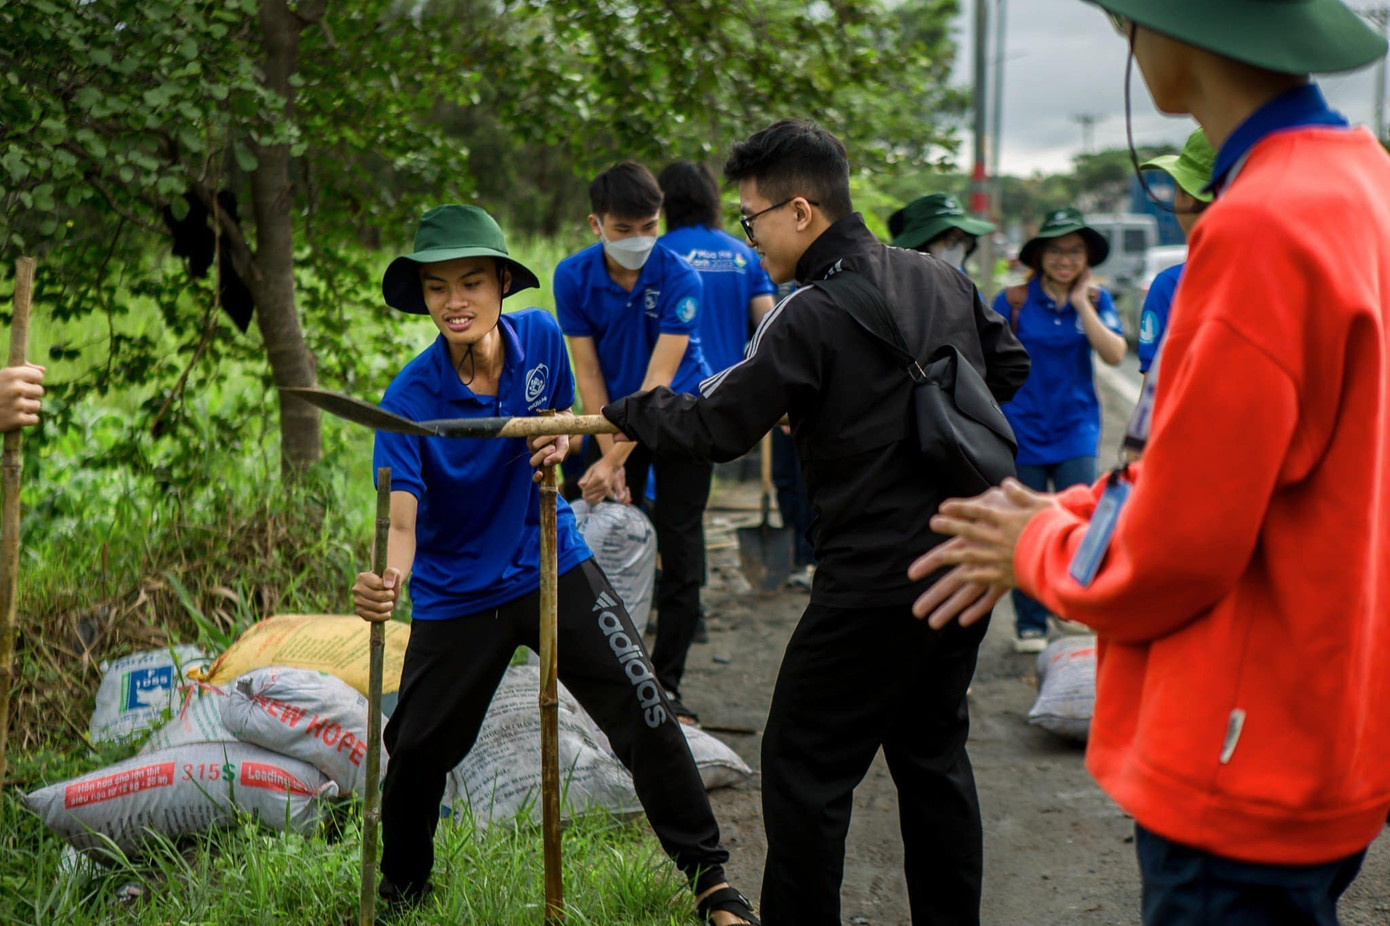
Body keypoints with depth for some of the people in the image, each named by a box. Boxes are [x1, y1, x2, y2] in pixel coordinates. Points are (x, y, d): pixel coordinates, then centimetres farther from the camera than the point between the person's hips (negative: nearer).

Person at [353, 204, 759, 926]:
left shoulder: (541, 336, -8)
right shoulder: (409, 398, -19)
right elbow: (401, 517, -27)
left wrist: (557, 441, -14)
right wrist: (387, 578, -50)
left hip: (552, 564, 2)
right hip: (456, 591, -1)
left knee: (643, 711, -9)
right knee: (417, 753, 5)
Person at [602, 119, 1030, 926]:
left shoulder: (811, 316, -17)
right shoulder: (943, 278, 7)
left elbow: (713, 425, -16)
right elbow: (1010, 366, 20)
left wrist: (623, 412, 0)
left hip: (874, 581, -8)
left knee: (805, 767, 3)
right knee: (933, 752, 20)